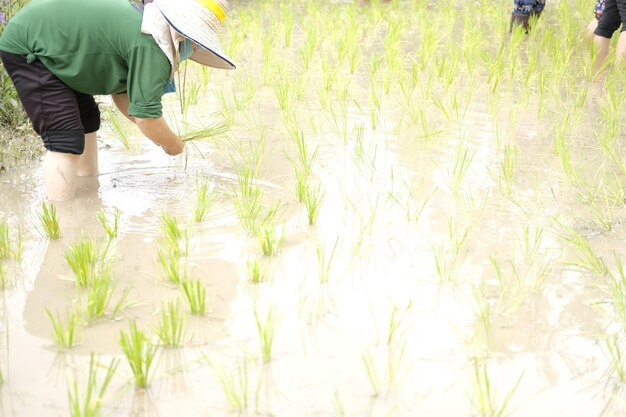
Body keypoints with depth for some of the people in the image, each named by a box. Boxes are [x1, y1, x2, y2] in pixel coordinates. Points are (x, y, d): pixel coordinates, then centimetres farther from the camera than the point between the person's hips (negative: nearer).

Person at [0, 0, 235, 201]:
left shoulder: (140, 25, 6)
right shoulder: (153, 46, -24)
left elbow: (121, 93, 11)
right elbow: (146, 116, -24)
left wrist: (162, 135, 6)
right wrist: (173, 145, -5)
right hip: (25, 48, -11)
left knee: (87, 121, 20)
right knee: (66, 140, -14)